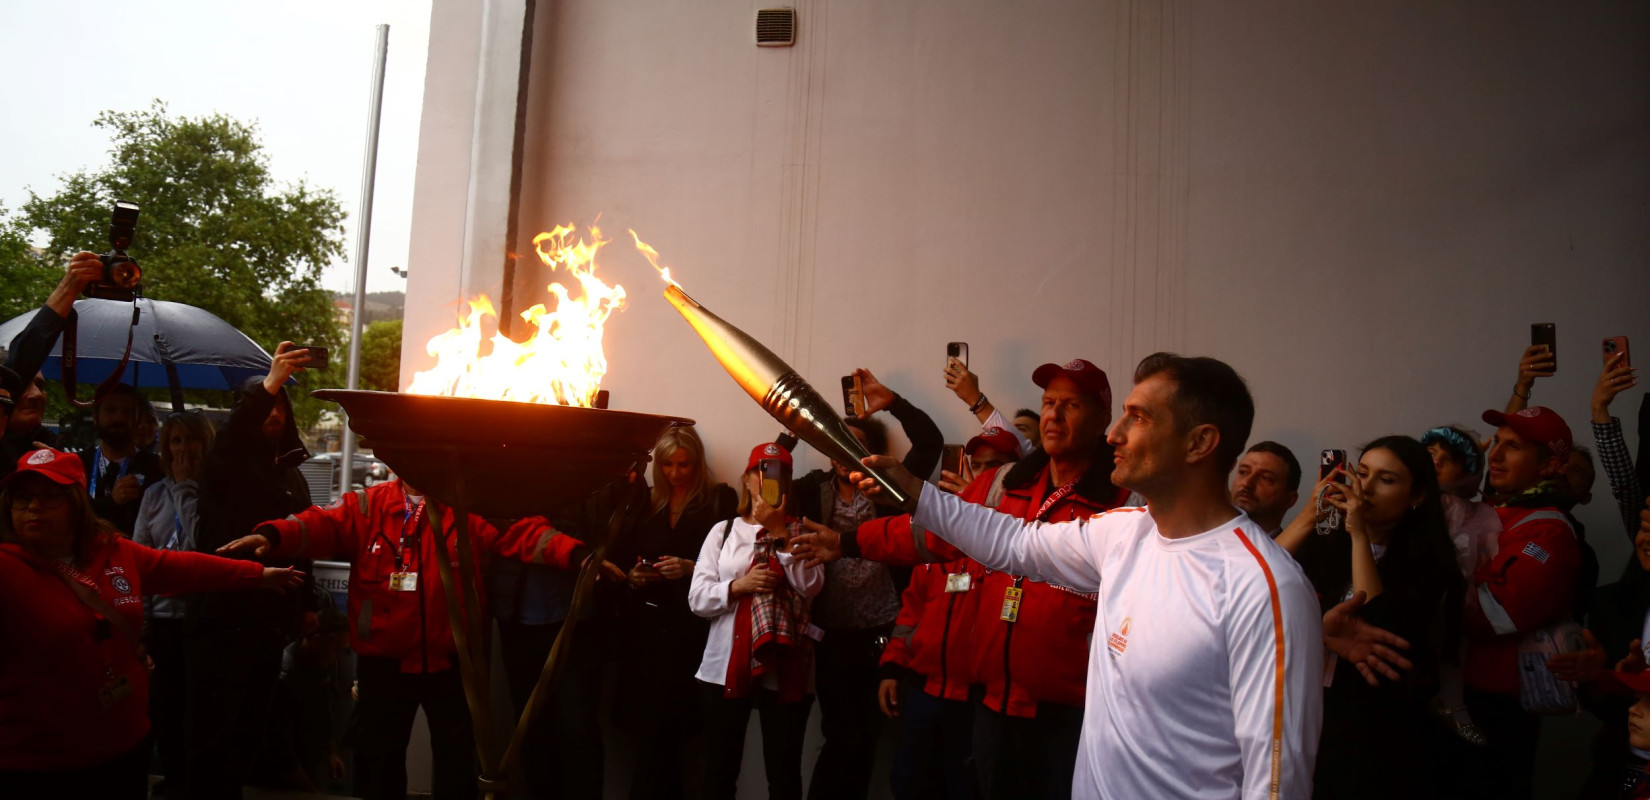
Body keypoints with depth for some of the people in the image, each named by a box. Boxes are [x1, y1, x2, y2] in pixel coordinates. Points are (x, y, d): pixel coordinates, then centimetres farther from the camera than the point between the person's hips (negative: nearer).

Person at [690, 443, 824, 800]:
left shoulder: (800, 532, 6)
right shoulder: (723, 530, 8)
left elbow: (810, 585, -10)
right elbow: (697, 599, 3)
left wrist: (778, 532, -10)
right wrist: (738, 586, -14)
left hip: (785, 667, 0)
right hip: (726, 666, 1)